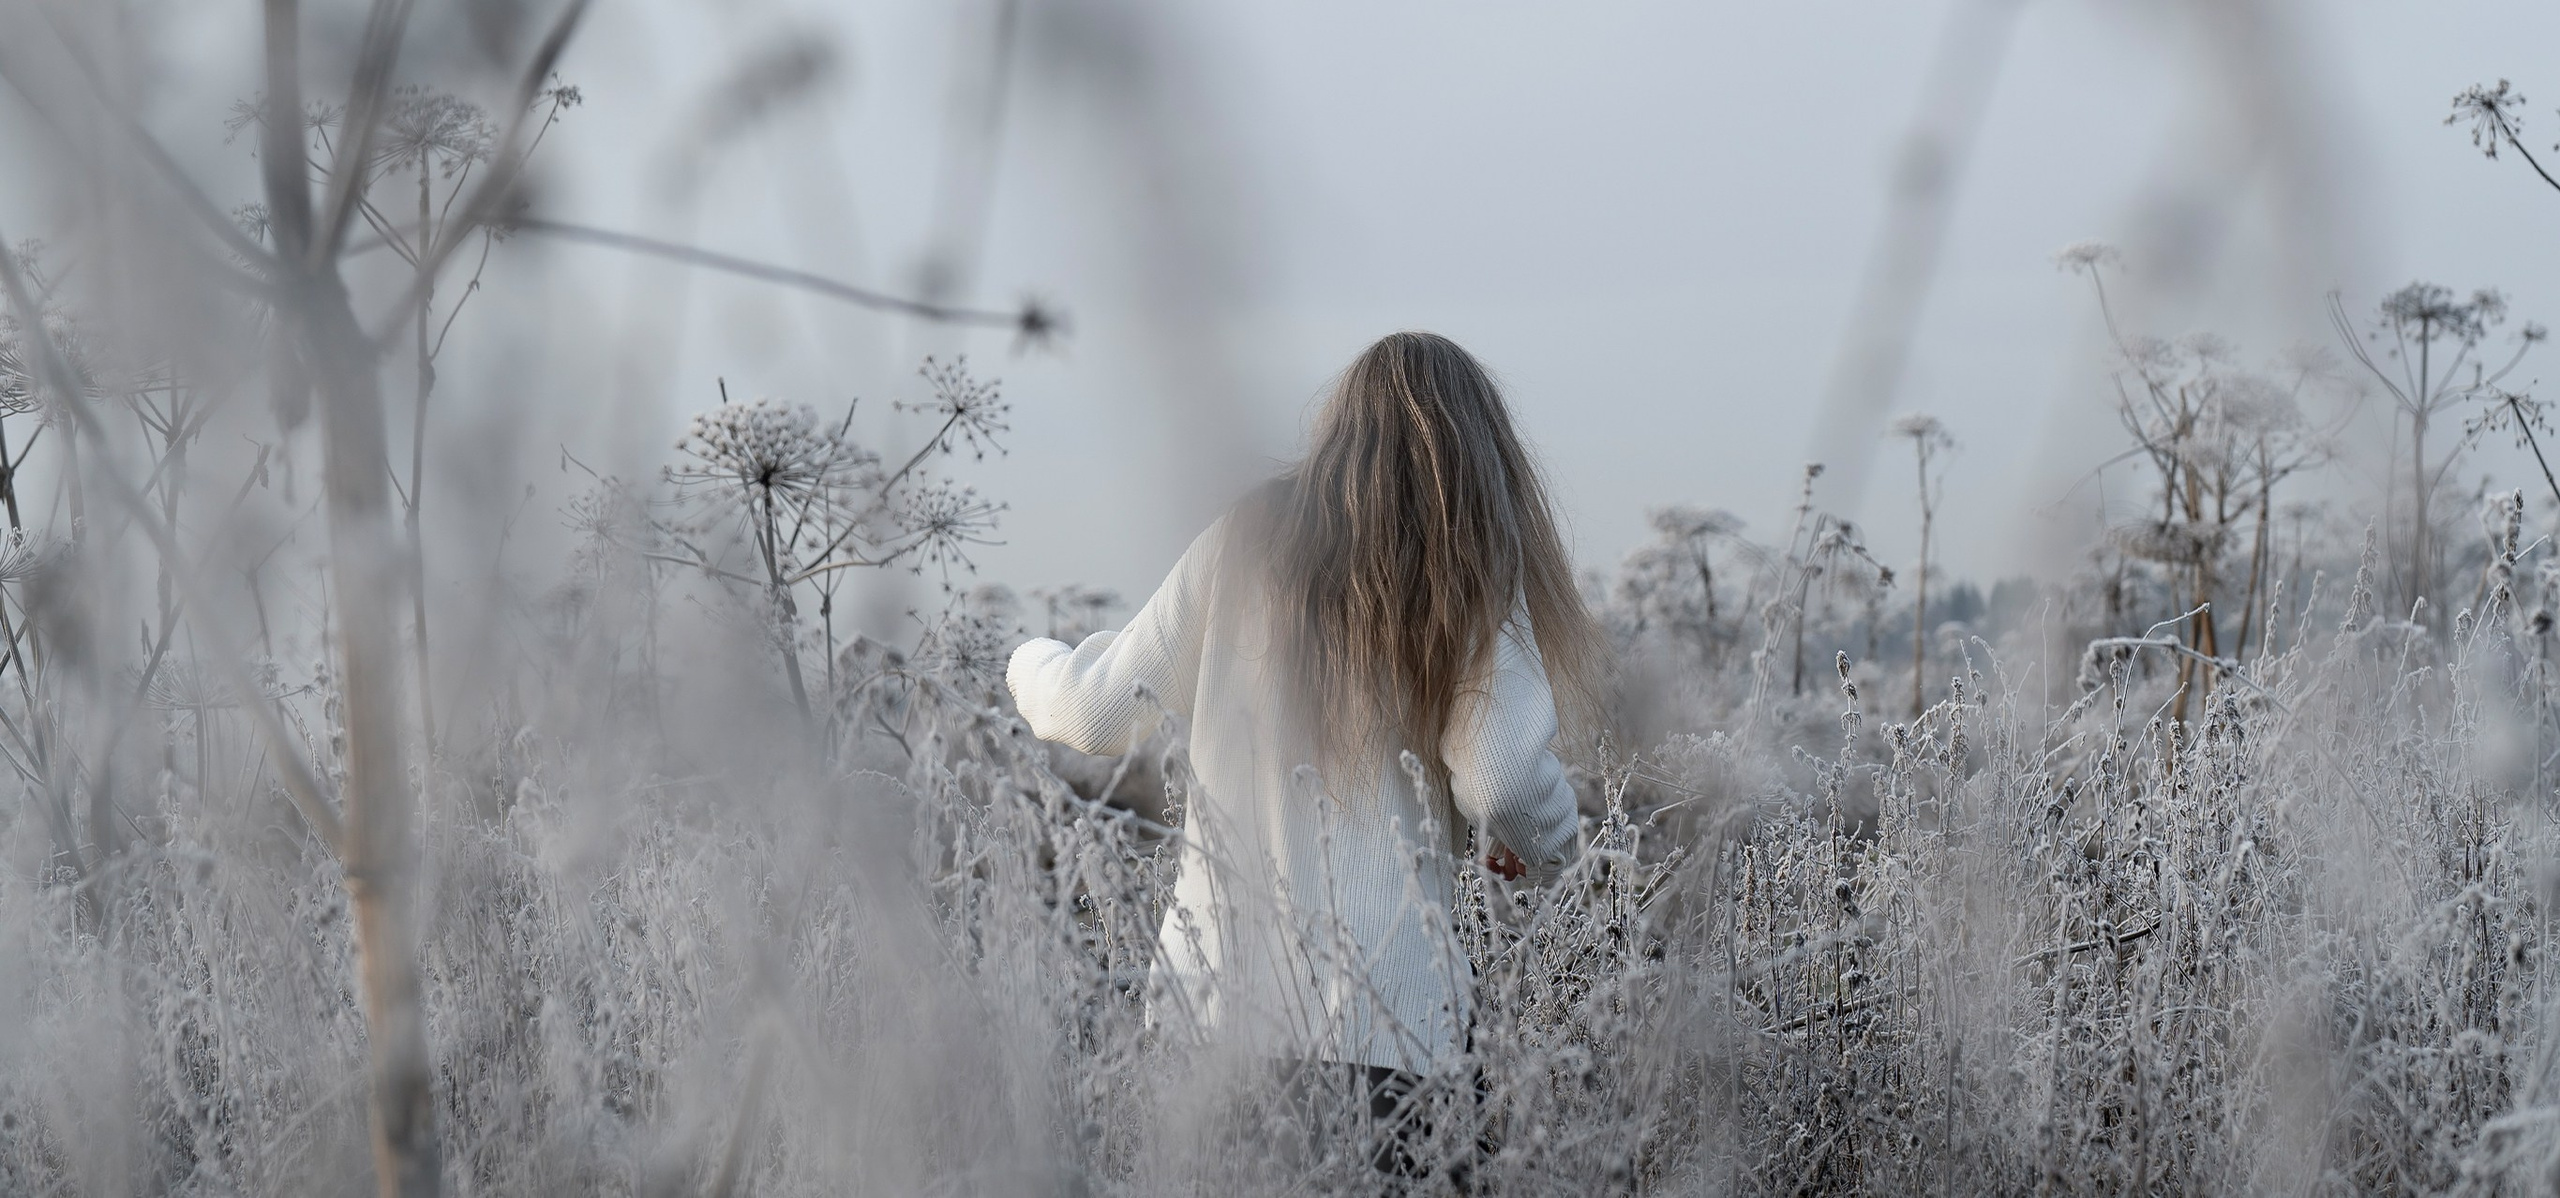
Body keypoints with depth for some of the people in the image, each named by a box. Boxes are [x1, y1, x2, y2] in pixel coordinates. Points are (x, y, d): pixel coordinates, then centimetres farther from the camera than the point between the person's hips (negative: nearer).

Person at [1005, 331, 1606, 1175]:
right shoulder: (1470, 575, -1)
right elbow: (1506, 784, -12)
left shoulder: (1244, 543, 5)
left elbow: (1103, 713, 9)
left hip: (1217, 994, 3)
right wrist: (1545, 851, 10)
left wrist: (1031, 666, 30)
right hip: (1380, 1012, -2)